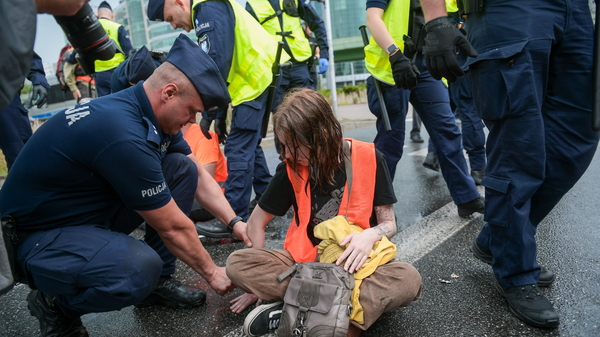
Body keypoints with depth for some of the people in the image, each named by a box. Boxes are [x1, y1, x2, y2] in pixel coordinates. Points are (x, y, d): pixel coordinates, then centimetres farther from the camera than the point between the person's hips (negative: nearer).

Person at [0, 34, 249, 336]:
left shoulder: (154, 115, -4)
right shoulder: (123, 134, -32)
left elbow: (197, 175, 6)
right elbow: (172, 227, -23)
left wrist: (234, 222, -3)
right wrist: (211, 273, -9)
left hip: (91, 212, 9)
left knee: (182, 168, -2)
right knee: (139, 268, -37)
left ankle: (158, 281, 6)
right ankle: (56, 306, -3)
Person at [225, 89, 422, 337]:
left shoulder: (368, 159, -11)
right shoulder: (291, 168, -8)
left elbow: (389, 223, -4)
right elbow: (256, 223, 2)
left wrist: (371, 234, -27)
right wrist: (258, 282, 2)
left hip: (355, 264, -1)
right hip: (305, 261, 1)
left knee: (409, 279, -31)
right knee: (237, 264, -22)